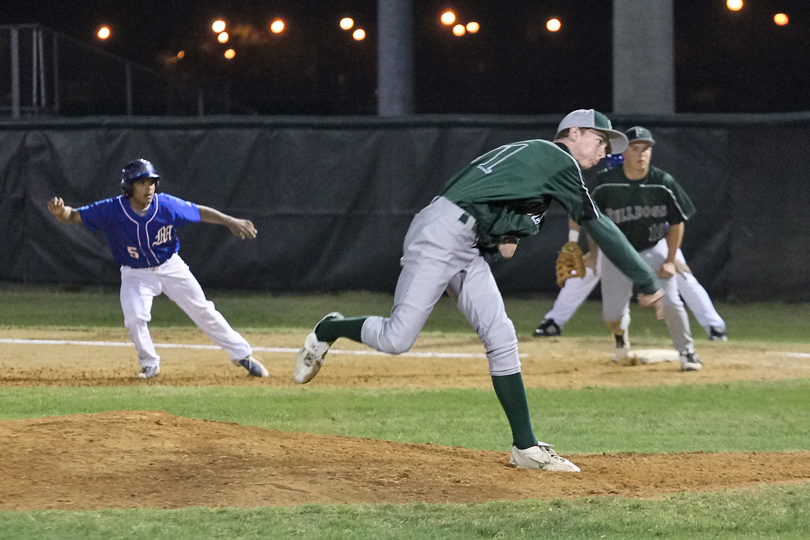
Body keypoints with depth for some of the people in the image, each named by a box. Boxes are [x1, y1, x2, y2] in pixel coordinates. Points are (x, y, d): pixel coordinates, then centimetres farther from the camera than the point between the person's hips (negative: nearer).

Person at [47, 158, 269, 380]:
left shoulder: (167, 205, -22)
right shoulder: (113, 210, -25)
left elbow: (199, 212, -5)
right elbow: (73, 216, -24)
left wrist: (230, 222, -7)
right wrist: (60, 211, -45)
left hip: (171, 268, 1)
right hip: (135, 275, -1)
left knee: (203, 312, 7)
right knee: (134, 318, -21)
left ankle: (242, 355, 24)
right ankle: (150, 364, 6)